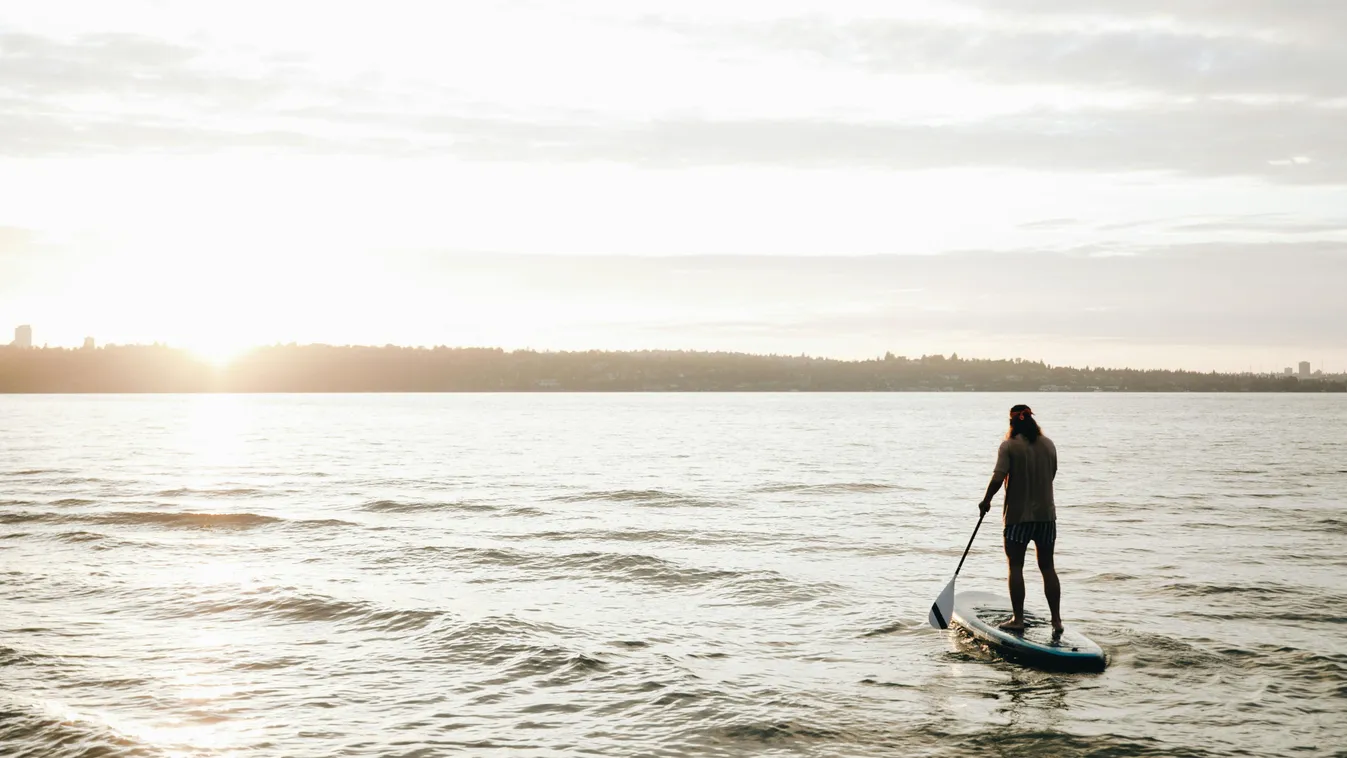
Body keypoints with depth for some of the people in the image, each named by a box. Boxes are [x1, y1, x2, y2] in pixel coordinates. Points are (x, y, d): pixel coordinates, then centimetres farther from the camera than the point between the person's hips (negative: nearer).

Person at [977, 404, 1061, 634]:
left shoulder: (1009, 445, -11)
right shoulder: (1048, 445, 5)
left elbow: (998, 477, -18)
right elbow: (1051, 476, 13)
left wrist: (986, 501, -4)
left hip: (1018, 514, -4)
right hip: (1046, 514, 5)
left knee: (1015, 566, 4)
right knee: (1048, 567, 9)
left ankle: (1018, 619, 4)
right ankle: (1056, 620, 9)